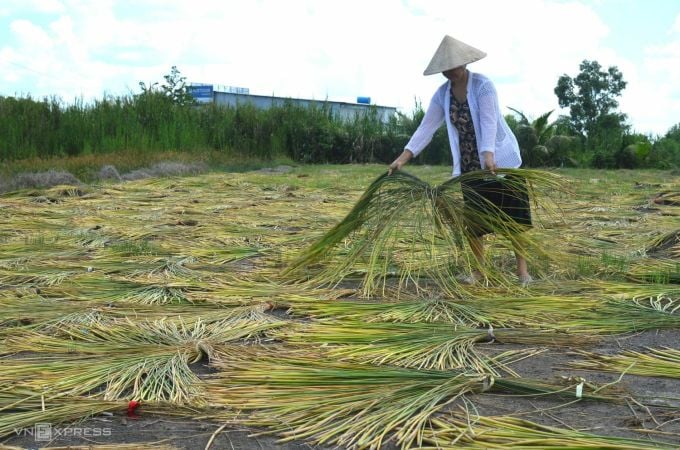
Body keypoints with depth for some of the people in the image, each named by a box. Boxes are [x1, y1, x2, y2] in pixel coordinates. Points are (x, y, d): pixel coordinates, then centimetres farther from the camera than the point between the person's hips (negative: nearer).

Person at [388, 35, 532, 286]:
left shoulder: (483, 86, -16)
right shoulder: (442, 94, -1)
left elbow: (489, 122, -28)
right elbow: (426, 127, -5)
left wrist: (488, 155, -43)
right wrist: (403, 157, -16)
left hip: (501, 159, -5)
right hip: (469, 165, 5)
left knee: (513, 216, -1)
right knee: (472, 218, 5)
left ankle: (522, 269, 8)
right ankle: (479, 269, 18)